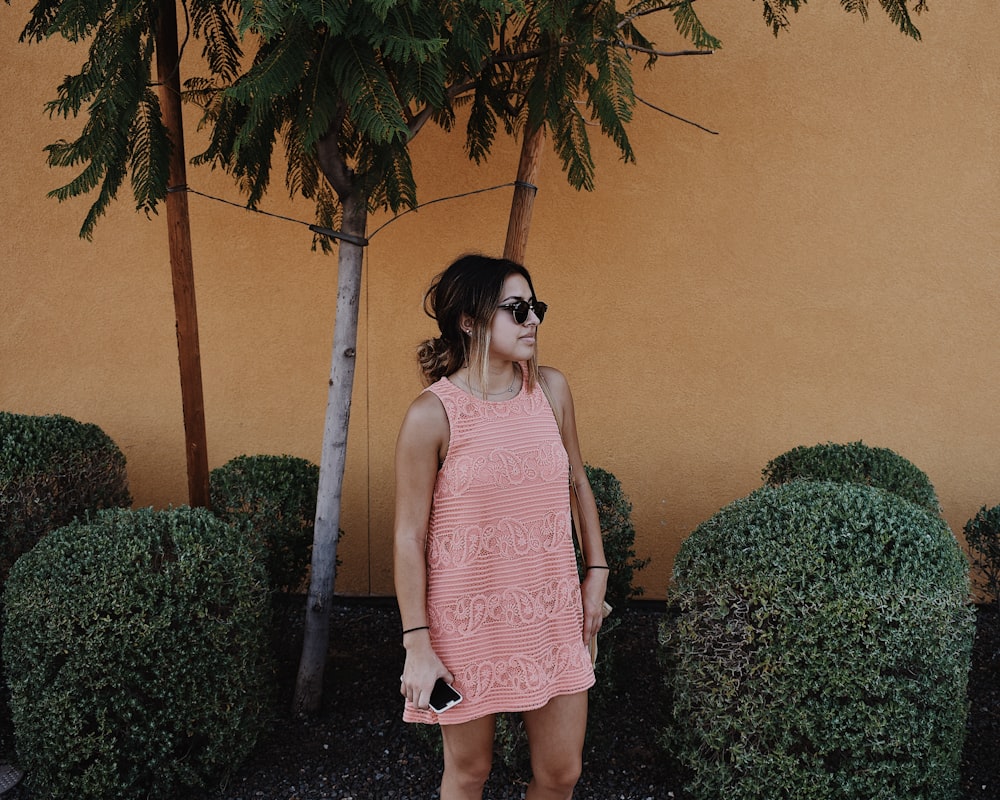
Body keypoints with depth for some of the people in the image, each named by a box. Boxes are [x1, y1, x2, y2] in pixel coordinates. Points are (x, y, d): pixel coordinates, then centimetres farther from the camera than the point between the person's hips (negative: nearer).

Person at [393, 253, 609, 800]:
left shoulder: (550, 389, 1)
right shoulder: (432, 415, -14)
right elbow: (409, 535, -11)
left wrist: (596, 573, 13)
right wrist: (417, 645, -11)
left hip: (551, 612, 4)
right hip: (467, 620, -4)